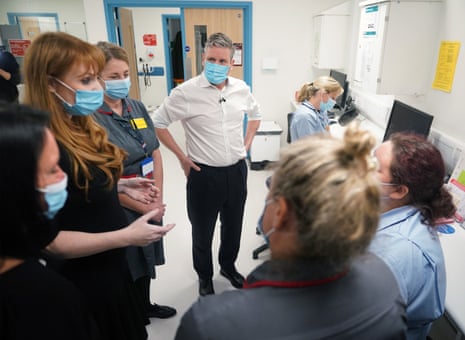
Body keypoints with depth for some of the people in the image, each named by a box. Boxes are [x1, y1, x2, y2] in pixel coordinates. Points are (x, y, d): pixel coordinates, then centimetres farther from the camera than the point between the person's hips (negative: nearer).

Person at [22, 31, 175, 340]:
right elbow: (48, 240, -27)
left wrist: (118, 185, 0)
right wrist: (126, 236, -29)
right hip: (84, 280, -8)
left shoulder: (82, 127, 0)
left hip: (110, 266, 8)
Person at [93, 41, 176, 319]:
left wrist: (158, 199, -5)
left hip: (151, 203, 6)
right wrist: (144, 207, -12)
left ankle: (146, 304, 49)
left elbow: (156, 154, 4)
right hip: (119, 209, -6)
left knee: (146, 257, 23)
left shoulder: (137, 108, 1)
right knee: (126, 266, 14)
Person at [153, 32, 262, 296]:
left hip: (236, 170, 4)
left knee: (233, 227, 22)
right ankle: (205, 277, 39)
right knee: (203, 232, 14)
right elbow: (159, 123, -6)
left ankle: (228, 266, 48)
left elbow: (255, 114, 18)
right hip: (204, 174, -4)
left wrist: (246, 144, 9)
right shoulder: (186, 92, -14)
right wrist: (182, 157, -7)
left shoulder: (241, 89, -1)